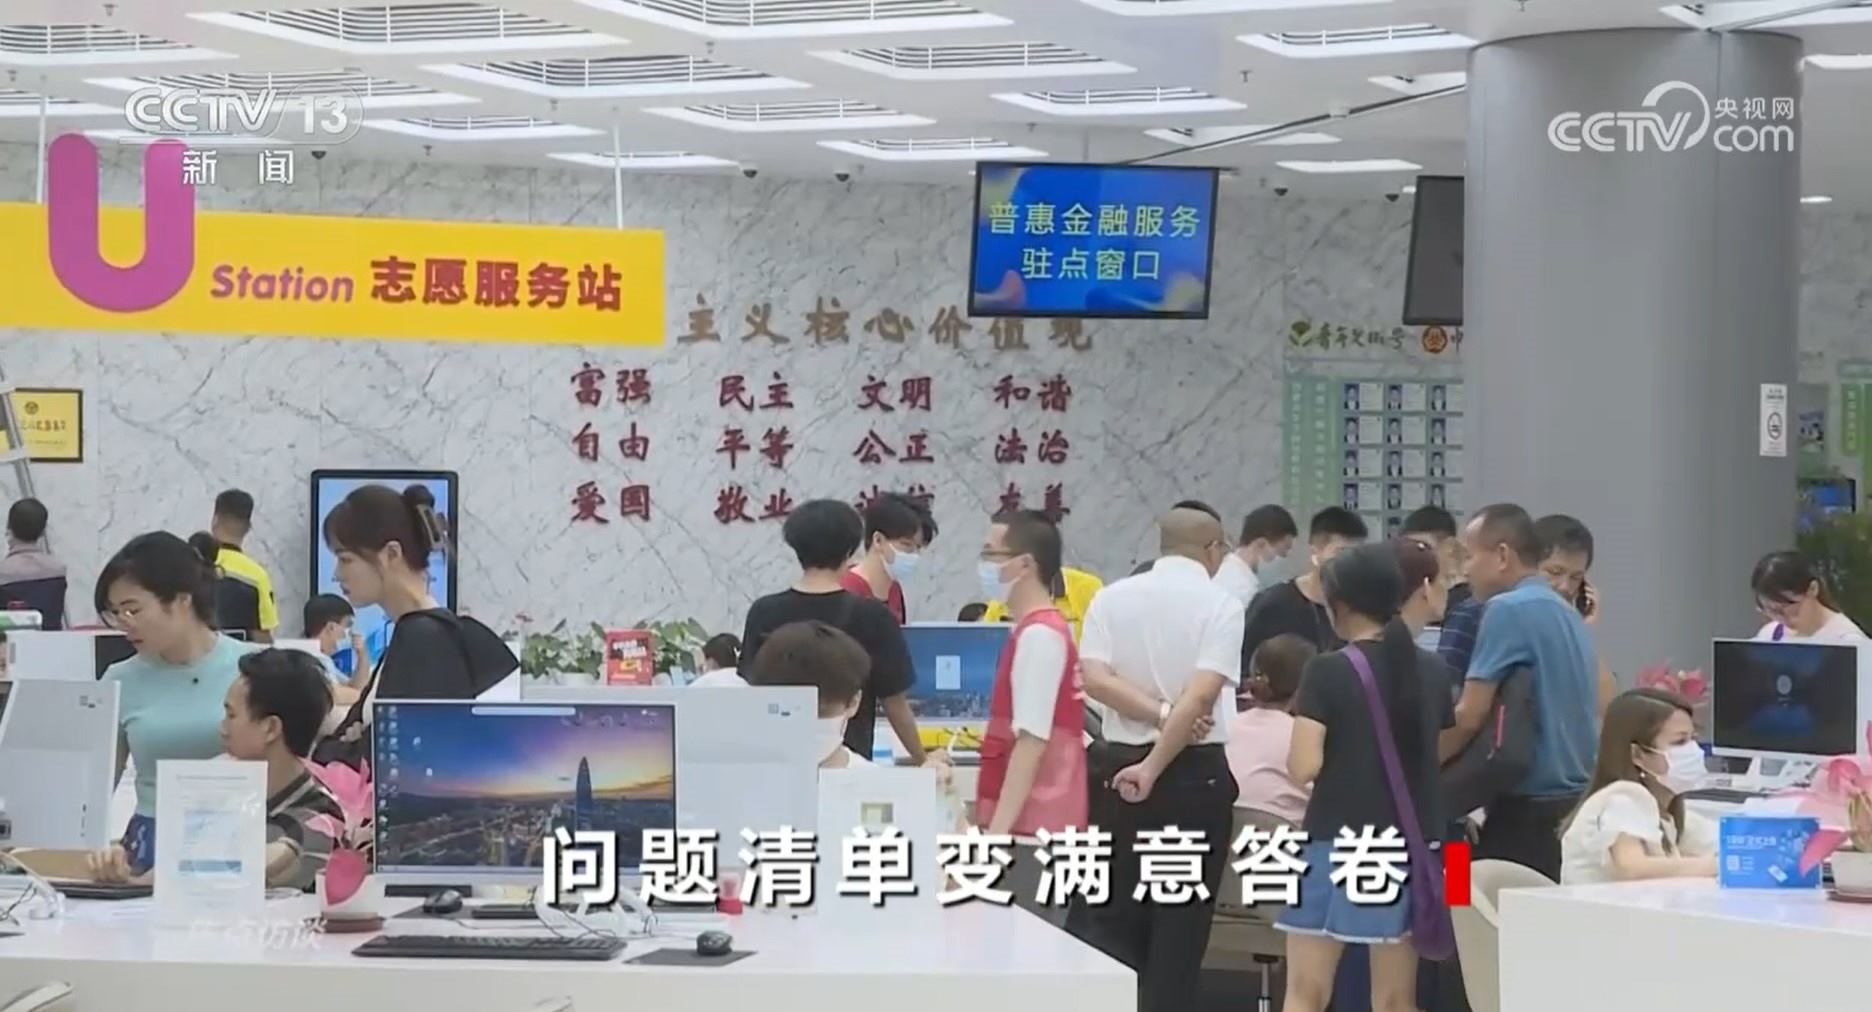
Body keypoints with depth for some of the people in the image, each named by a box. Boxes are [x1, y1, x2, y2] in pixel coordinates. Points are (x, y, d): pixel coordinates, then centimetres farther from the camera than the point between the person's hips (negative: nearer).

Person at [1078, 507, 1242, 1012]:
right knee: (1182, 920, 4)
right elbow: (1203, 692, -18)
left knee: (1116, 917, 11)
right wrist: (1155, 769, -16)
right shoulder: (1221, 604, -7)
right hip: (1196, 772, -3)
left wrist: (1160, 715, -11)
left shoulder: (1113, 598, 3)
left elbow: (1095, 678, -11)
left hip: (1120, 765, 3)